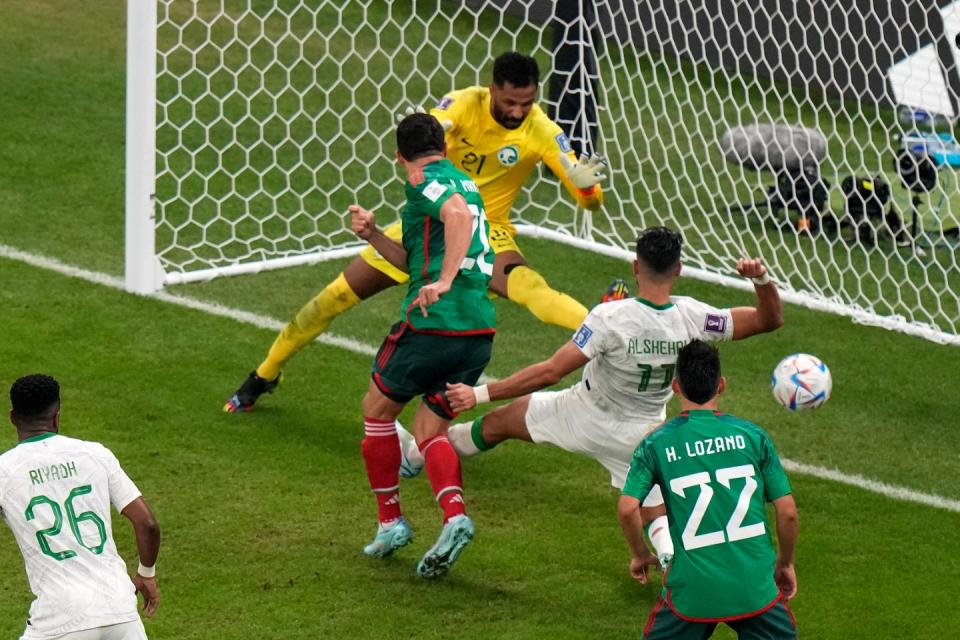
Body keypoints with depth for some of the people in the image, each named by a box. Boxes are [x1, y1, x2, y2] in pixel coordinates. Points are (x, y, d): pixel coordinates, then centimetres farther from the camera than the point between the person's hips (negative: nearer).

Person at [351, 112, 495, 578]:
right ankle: (455, 516, -12)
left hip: (433, 324, -8)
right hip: (480, 330, 8)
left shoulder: (425, 181, -5)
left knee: (377, 408, 15)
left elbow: (459, 214, -28)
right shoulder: (461, 182, 22)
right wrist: (373, 235, 16)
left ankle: (390, 521, 19)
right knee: (429, 431, 14)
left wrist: (444, 282, -32)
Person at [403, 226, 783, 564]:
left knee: (499, 421, 18)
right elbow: (769, 320, -11)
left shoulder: (610, 318, -32)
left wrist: (480, 394, -24)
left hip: (585, 418, -3)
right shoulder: (692, 317, -21)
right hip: (641, 435, 3)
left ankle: (417, 455, 35)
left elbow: (551, 372, -29)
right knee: (654, 516, 18)